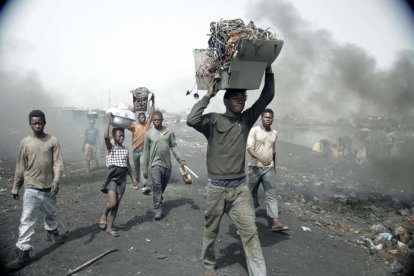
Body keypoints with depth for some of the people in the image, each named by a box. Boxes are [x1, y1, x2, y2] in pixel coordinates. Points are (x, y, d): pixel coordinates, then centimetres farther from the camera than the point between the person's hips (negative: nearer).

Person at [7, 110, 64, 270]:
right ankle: (23, 252, 0)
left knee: (51, 214, 21)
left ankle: (52, 231, 48)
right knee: (27, 219, -5)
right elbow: (20, 167, 5)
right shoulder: (25, 142, 0)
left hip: (49, 187, 1)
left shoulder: (53, 141, -4)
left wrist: (56, 180, -23)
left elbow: (58, 163, -9)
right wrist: (15, 187, 8)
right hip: (31, 188, -1)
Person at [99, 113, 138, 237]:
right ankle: (104, 215, 19)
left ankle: (110, 227, 18)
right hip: (112, 177, -4)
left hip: (122, 178, 5)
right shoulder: (111, 147, -4)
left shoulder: (126, 149, 10)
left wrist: (133, 178, 17)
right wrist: (109, 121, -23)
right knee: (112, 203, -15)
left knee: (117, 204, 6)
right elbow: (106, 137, -25)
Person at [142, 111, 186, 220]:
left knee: (162, 187, 13)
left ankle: (158, 203, 34)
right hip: (155, 164, -2)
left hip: (167, 164, 2)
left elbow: (174, 147, 3)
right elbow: (146, 152, 3)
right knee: (156, 185, -15)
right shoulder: (148, 134, 1)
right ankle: (158, 208, -10)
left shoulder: (169, 132, 3)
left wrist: (181, 160, -9)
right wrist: (144, 168, 2)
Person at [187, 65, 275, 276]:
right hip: (216, 187, -2)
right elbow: (191, 120, -25)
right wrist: (208, 96, -17)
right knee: (211, 230, 16)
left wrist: (268, 69, -6)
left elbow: (267, 97, 1)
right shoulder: (213, 120, -5)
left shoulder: (246, 120, 6)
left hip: (240, 187, 2)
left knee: (250, 232, -2)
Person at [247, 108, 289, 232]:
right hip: (255, 167, -3)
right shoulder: (254, 130, -6)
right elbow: (249, 148, -15)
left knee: (272, 195, -4)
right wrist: (260, 158, -32)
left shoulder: (274, 133, 9)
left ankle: (274, 222, -5)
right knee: (252, 192, 11)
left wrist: (275, 166, 23)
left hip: (269, 168, 3)